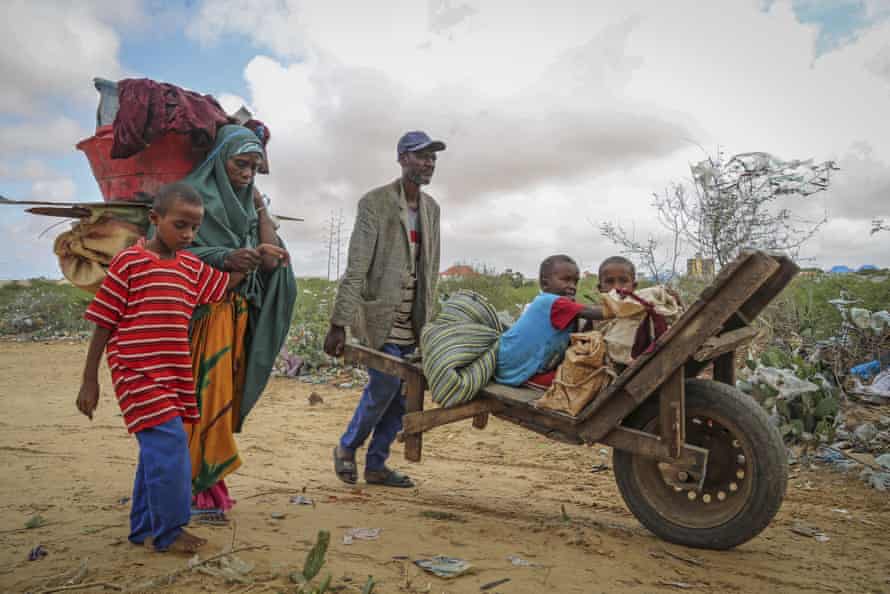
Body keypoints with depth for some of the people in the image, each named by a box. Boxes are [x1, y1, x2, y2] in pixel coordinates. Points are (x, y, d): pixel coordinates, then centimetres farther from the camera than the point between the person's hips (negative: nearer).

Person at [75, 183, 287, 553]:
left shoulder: (191, 266, 9)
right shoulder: (129, 261, -9)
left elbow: (225, 284, 27)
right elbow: (103, 324, -6)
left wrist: (257, 254, 15)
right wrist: (89, 381, -4)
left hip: (176, 375, 7)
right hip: (138, 373, -7)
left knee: (158, 450, 15)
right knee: (169, 444, -11)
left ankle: (144, 528, 30)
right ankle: (168, 532, 5)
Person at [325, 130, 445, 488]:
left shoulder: (431, 208, 11)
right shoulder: (375, 203, -8)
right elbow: (356, 268, -13)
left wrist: (428, 320, 12)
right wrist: (339, 324, -17)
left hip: (412, 320, 6)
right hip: (379, 314, -6)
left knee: (402, 394, 6)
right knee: (385, 385, -10)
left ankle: (376, 465, 21)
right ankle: (347, 448, 16)